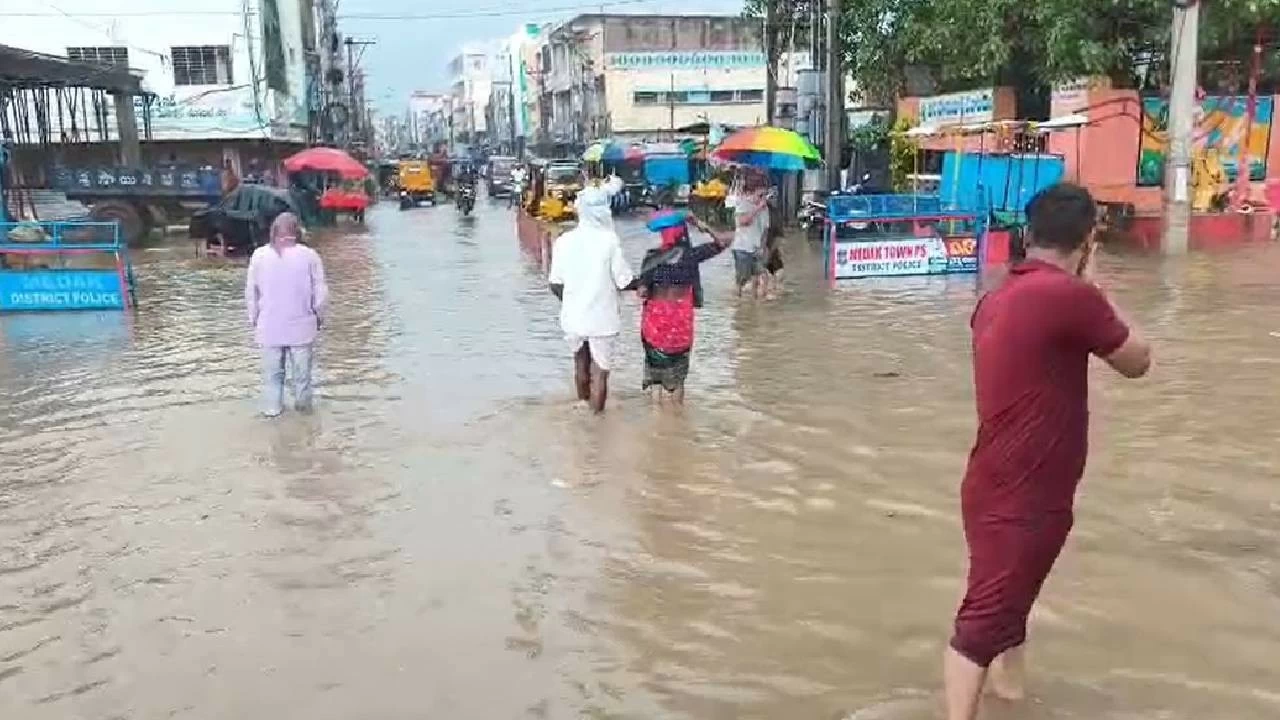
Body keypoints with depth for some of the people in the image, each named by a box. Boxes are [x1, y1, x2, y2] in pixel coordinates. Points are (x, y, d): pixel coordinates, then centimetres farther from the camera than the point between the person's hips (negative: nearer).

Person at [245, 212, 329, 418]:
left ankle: (272, 407, 19)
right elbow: (321, 292, -8)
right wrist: (319, 316, 9)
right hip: (301, 324, -1)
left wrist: (254, 318, 14)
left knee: (272, 370, 14)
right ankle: (303, 404, 24)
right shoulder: (309, 256, -12)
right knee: (302, 370, 13)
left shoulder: (259, 255, -7)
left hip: (270, 326, 1)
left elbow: (251, 292, 0)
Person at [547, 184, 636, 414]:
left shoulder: (563, 241, -6)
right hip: (601, 320, -4)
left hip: (572, 317, 4)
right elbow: (625, 282, -14)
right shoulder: (609, 240, -17)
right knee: (599, 373, 10)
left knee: (581, 365, 26)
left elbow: (555, 284, -1)